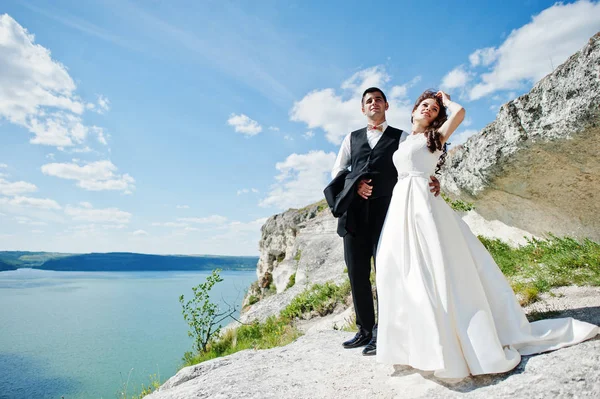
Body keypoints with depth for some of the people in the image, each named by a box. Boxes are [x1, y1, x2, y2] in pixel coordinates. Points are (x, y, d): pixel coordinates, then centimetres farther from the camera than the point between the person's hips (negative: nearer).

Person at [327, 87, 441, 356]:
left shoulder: (401, 137, 15)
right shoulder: (352, 138, 23)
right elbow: (337, 171, 18)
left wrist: (431, 180, -19)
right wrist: (354, 183, -2)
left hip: (386, 210, -3)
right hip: (354, 211, 3)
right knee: (357, 272, 5)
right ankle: (365, 329, 18)